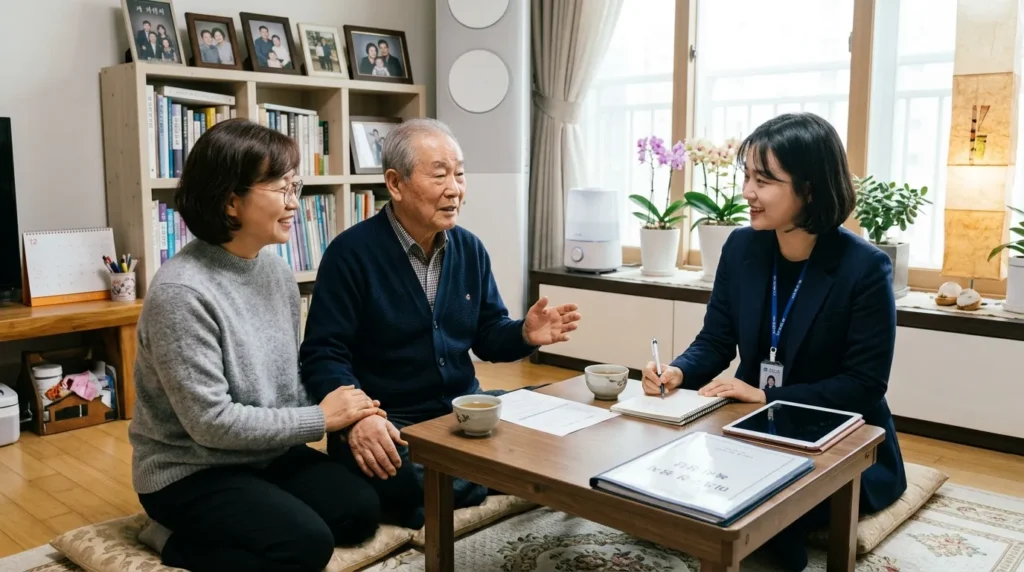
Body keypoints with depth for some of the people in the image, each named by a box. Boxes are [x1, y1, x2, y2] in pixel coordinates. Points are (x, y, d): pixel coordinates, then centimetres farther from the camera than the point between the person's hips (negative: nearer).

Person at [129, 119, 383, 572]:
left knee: (361, 510, -5)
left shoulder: (277, 270, 0)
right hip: (189, 470, -7)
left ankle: (207, 530, 9)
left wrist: (348, 413, -12)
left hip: (266, 453, 8)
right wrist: (321, 418, -19)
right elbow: (211, 421, -26)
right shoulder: (181, 291, -25)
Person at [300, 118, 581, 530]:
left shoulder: (470, 249, 7)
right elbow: (322, 354, -15)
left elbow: (487, 335, 11)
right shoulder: (351, 252, -11)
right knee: (423, 492, -32)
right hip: (387, 421, -6)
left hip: (463, 409, 6)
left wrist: (524, 334, -12)